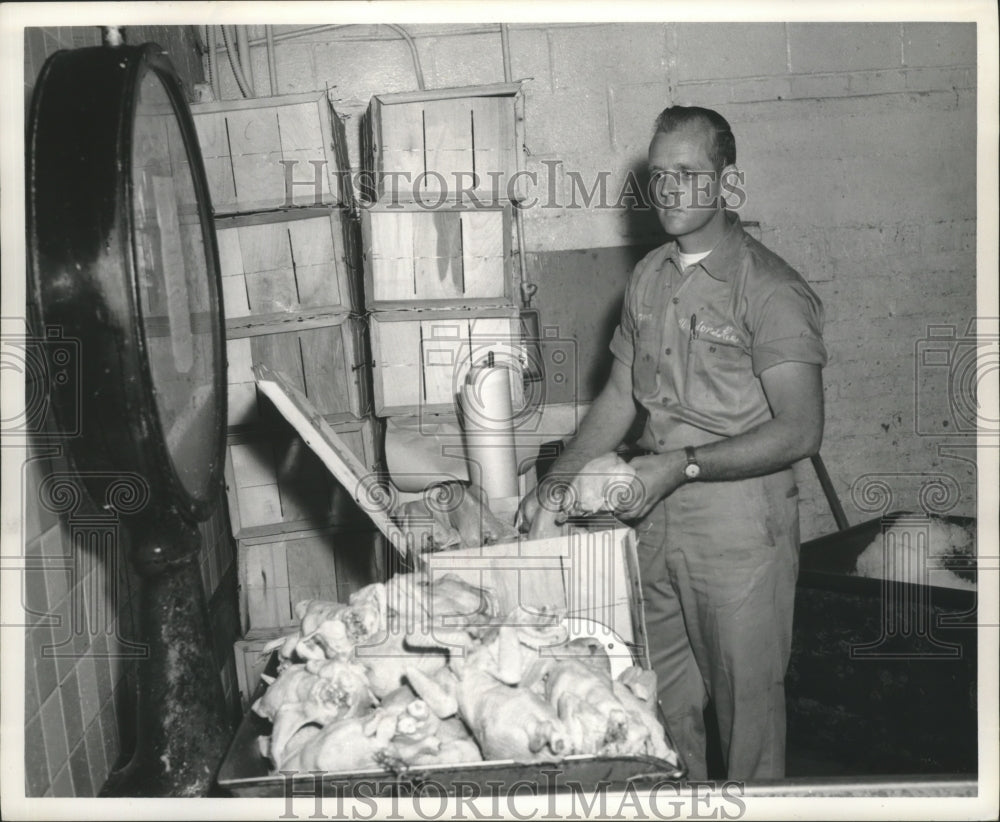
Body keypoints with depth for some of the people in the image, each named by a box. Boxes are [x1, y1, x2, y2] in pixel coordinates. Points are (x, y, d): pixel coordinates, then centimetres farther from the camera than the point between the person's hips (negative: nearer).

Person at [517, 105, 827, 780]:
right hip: (655, 517, 7)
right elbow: (621, 395, 15)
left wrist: (682, 464, -24)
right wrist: (560, 480, 4)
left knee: (747, 700, 8)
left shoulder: (770, 289, -13)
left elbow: (800, 431, -19)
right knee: (664, 700, 18)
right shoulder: (649, 277, 9)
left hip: (740, 526, -6)